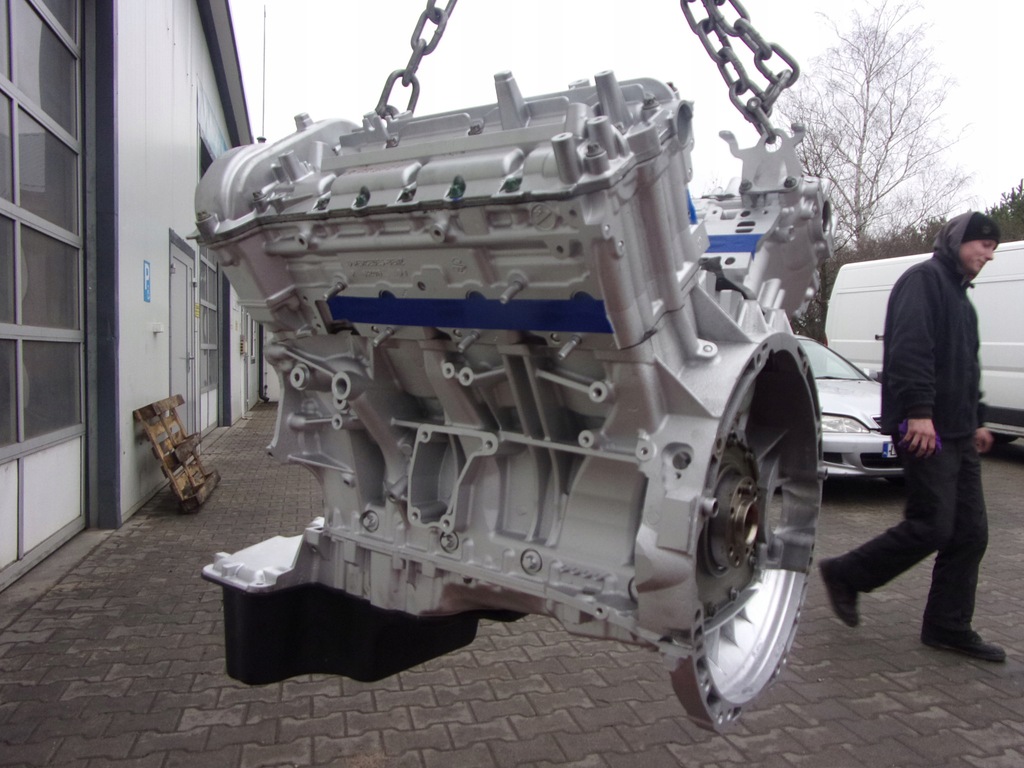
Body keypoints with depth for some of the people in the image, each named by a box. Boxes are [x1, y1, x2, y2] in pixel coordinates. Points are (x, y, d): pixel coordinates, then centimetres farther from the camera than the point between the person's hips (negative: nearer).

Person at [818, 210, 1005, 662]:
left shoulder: (959, 295, 26)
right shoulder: (924, 279, -6)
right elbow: (910, 348, -20)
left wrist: (976, 420, 28)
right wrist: (918, 411, -27)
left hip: (956, 433, 10)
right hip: (925, 429, -10)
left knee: (969, 533, 7)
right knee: (931, 527, -10)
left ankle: (948, 627, 16)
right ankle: (845, 575, 6)